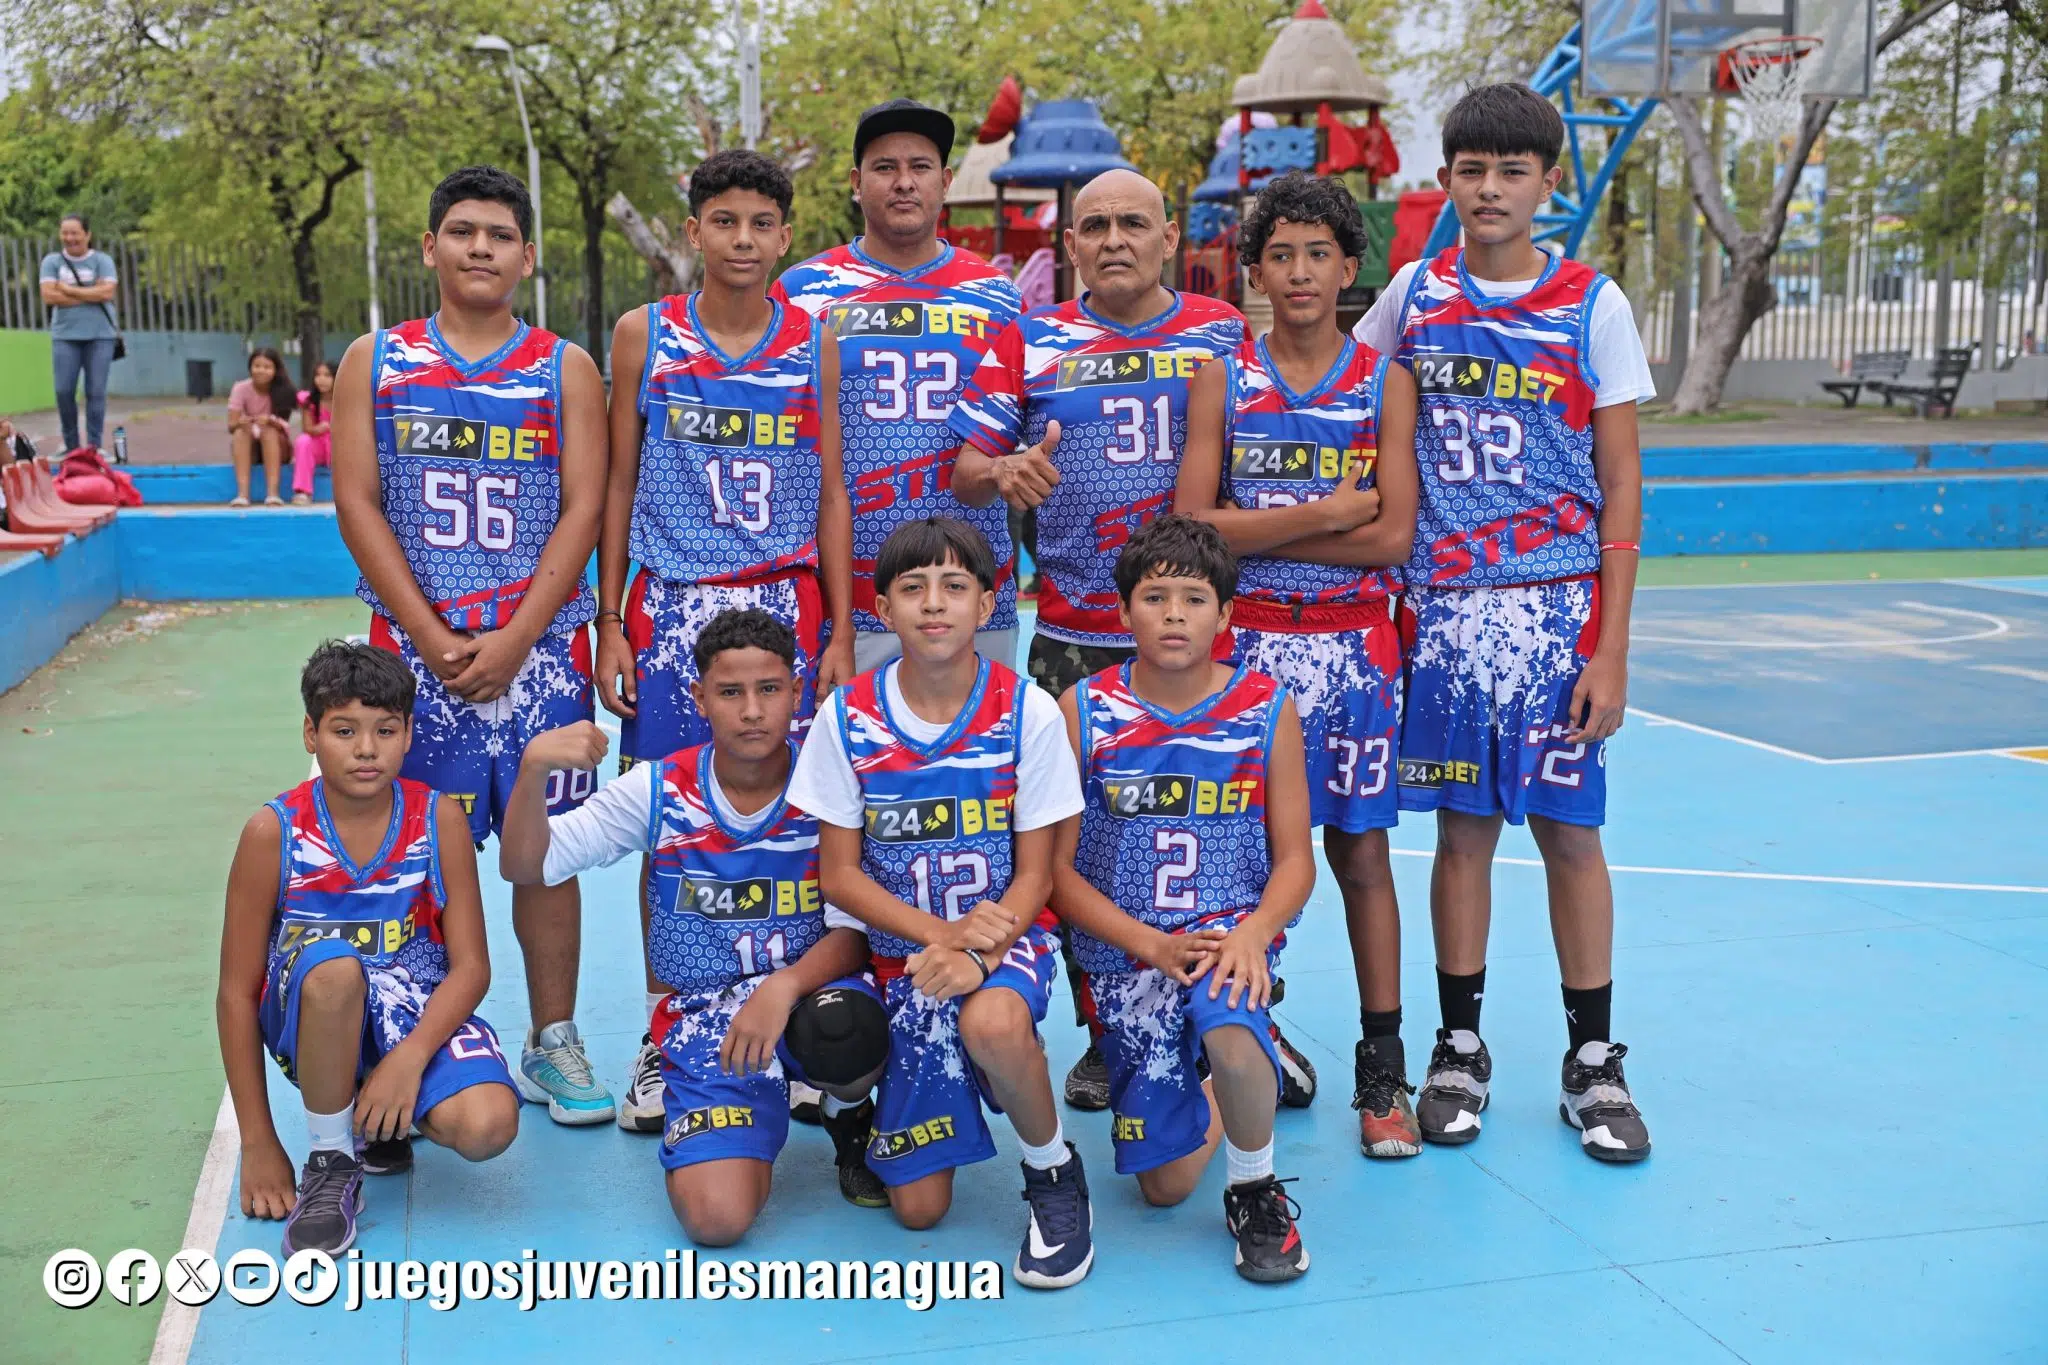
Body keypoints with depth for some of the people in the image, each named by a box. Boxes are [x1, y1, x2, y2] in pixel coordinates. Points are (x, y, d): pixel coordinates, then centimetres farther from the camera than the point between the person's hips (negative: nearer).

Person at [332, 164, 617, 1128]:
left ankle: (553, 1041, 14)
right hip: (413, 643, 0)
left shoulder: (566, 369, 6)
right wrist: (433, 639, -9)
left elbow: (583, 510, -1)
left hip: (539, 644, 0)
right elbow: (357, 504, 1)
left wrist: (514, 640, -11)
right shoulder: (373, 361, 8)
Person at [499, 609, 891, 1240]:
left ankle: (850, 1119, 1)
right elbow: (523, 867, -6)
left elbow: (859, 928, -10)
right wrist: (534, 767, -25)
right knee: (716, 1219, -21)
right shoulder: (659, 792, -5)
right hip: (704, 1015, 0)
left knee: (847, 1032, -39)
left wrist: (784, 987, -29)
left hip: (815, 990, 0)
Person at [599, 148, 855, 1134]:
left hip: (784, 607, 0)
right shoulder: (644, 336, 5)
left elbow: (831, 497, 8)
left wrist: (839, 636, 3)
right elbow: (617, 484, 8)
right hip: (670, 607, 0)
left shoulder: (813, 345, 6)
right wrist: (610, 625, 3)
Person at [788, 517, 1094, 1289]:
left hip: (1006, 936, -2)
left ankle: (1053, 1167, -9)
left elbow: (1035, 876, -7)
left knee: (992, 1023, -40)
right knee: (918, 1208, 1)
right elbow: (839, 875, -6)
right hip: (902, 952, 2)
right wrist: (940, 933, -20)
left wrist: (979, 953, -26)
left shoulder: (1028, 714, -11)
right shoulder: (849, 718, -8)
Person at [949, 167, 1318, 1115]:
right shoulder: (1027, 342, 8)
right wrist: (1007, 471, -17)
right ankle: (1103, 1035, 18)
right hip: (1074, 639, 0)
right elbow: (963, 472, 4)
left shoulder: (1226, 334, 9)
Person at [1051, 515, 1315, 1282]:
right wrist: (1152, 945, -16)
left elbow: (1295, 860, -1)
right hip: (1124, 953, 2)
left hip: (1230, 935, -1)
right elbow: (1059, 867, -4)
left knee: (1229, 1031, -38)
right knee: (1163, 1184, 4)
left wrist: (1253, 932, -21)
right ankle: (1254, 1074, 38)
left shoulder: (1267, 710, -2)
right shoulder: (1082, 711, -4)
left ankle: (1256, 1194, -6)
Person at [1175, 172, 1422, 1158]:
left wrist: (1256, 533, -11)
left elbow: (1393, 537, -7)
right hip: (1246, 640, 0)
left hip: (1351, 642, 0)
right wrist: (1327, 513, -11)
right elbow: (1192, 524, -7)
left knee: (1359, 851, 4)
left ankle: (1382, 1071, 13)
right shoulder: (1222, 380, 3)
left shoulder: (1384, 383, 2)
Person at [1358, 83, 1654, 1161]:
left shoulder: (1592, 304, 1)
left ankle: (1593, 1061, 16)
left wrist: (1611, 647, -6)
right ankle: (1459, 1050, 19)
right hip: (1442, 608, 1)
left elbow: (1621, 485, 0)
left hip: (1559, 610, -1)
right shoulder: (1414, 294, 7)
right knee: (1461, 827, 6)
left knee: (1569, 828, 3)